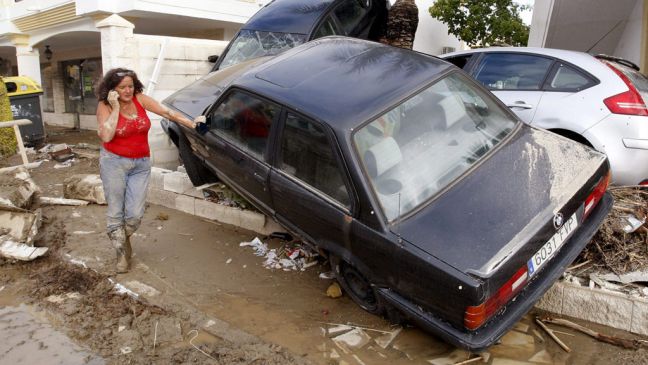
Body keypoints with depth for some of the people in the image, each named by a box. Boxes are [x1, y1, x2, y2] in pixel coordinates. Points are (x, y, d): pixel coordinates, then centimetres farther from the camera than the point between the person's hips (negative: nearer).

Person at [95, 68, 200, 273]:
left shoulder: (140, 99, 0)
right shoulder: (105, 106, -6)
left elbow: (166, 112, -3)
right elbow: (106, 136, -19)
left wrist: (191, 124, -12)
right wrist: (115, 108, -17)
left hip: (141, 164, 2)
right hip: (114, 162, -2)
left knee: (135, 214, -1)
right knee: (116, 212, 2)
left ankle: (123, 238, 32)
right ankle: (122, 253, 20)